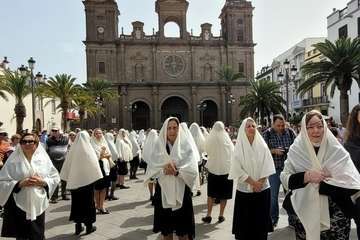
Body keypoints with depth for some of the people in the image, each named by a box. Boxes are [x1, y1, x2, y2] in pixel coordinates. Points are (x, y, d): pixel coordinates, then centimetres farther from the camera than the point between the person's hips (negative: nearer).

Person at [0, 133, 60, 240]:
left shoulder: (44, 158, 1)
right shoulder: (13, 160, -4)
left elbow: (56, 178, 5)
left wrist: (43, 182, -12)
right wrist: (20, 184, -18)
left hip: (38, 206, 1)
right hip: (19, 206, -1)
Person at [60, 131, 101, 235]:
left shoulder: (72, 150, -2)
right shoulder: (88, 150, -11)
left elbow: (67, 165, 3)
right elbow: (94, 165, -12)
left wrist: (68, 178, 11)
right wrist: (96, 176, -3)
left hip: (74, 181, 3)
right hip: (87, 179, -3)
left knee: (77, 202, 13)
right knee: (88, 201, 9)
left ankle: (78, 226, 20)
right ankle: (89, 225, 16)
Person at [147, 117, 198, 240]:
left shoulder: (186, 146, -3)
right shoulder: (159, 146, 3)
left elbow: (192, 171, -11)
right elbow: (152, 170, -4)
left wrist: (176, 171, -24)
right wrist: (163, 169, -21)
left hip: (181, 192, -2)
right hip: (163, 191, 2)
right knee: (166, 230, 13)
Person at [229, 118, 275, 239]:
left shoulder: (262, 145, 2)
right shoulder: (239, 146, -4)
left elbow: (267, 166, -2)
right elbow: (237, 169, -9)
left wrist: (260, 182, -12)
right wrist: (252, 182, -13)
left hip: (263, 189, 2)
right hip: (245, 190, -2)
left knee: (261, 220, 10)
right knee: (245, 221, 5)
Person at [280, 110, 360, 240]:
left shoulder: (337, 150, -4)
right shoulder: (296, 150, -3)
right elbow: (285, 178, -6)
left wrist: (324, 181, -17)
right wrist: (306, 176, -21)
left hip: (334, 213, 0)